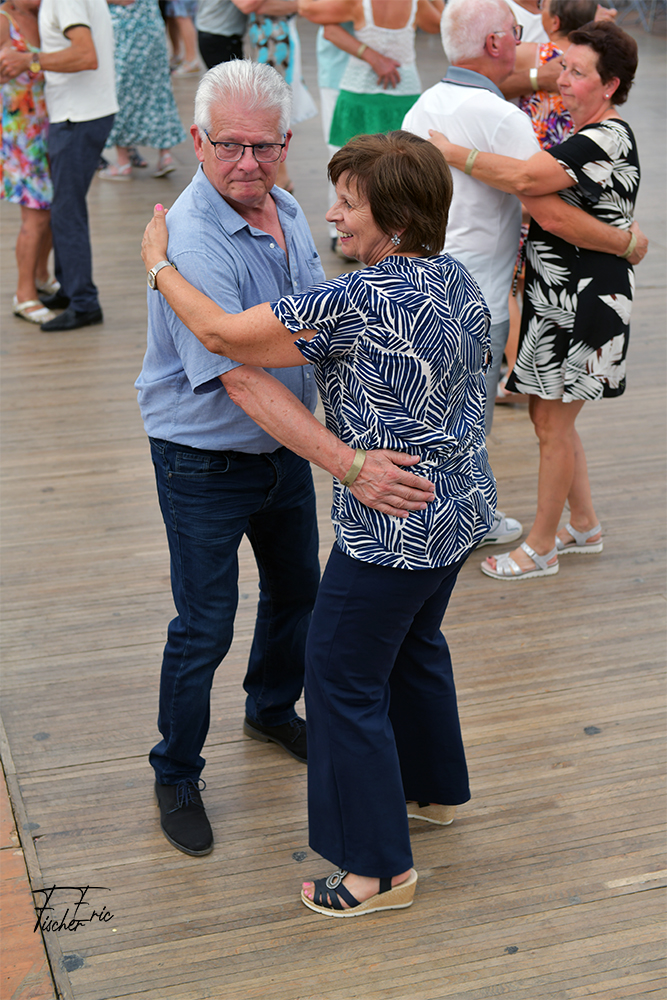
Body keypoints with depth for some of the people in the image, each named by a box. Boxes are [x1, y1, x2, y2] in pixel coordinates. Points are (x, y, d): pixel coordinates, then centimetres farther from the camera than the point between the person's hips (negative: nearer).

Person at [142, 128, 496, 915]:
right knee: (414, 644, 28)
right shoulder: (457, 281, 2)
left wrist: (159, 264, -9)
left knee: (344, 678, 5)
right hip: (461, 510, 9)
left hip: (390, 530, -9)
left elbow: (223, 334, -24)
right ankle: (434, 787, 48)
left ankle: (381, 868, 15)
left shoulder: (356, 302, -26)